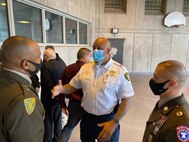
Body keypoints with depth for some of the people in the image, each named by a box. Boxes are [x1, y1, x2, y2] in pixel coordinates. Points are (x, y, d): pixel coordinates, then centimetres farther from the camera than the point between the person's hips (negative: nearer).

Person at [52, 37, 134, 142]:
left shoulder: (120, 71, -12)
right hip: (87, 118, 4)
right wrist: (61, 89, -14)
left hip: (107, 119, -3)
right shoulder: (85, 68, 0)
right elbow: (73, 86, 7)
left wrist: (114, 122, -18)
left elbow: (125, 100, -11)